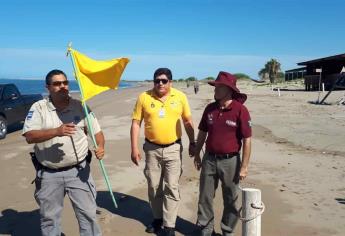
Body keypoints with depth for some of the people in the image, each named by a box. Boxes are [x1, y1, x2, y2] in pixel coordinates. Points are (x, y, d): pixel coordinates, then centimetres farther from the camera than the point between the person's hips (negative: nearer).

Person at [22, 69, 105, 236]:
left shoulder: (80, 106, 0)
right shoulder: (38, 108, -5)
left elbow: (97, 131, 2)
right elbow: (29, 136, -15)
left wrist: (100, 146, -19)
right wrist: (56, 131, -30)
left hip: (78, 170, 1)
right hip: (48, 174, 0)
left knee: (87, 212, 7)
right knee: (49, 217, 16)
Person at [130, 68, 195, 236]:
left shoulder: (180, 97, -3)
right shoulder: (144, 97, -5)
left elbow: (188, 121, 6)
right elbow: (136, 123, -3)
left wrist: (192, 143, 6)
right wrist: (134, 148, -7)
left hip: (173, 149, -1)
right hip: (152, 149, 1)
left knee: (171, 188, 0)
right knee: (154, 187, 13)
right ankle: (157, 218, 33)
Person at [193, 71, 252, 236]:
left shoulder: (240, 110, -13)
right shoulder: (210, 108, 1)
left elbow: (247, 140, -12)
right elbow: (202, 133, 12)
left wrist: (244, 167, -13)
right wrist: (197, 155, 13)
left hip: (230, 161, -4)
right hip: (209, 159, 4)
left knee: (231, 199, 12)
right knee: (205, 197, 11)